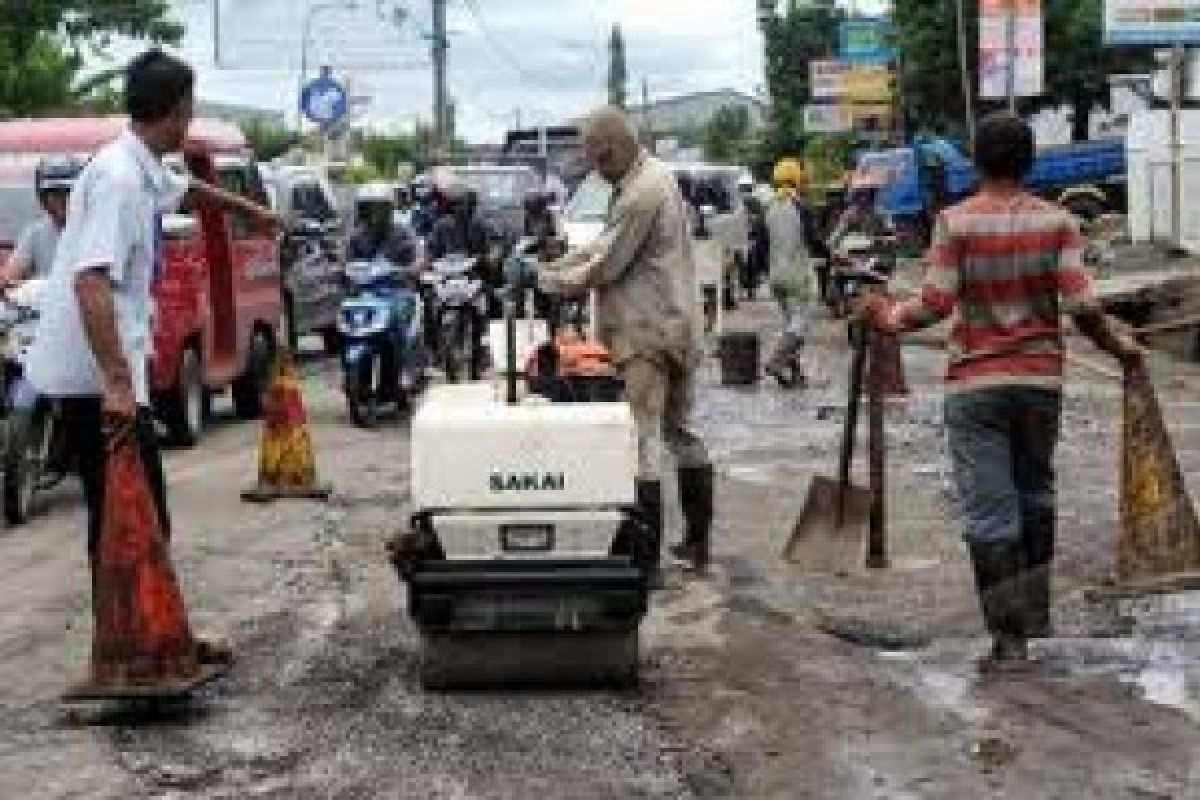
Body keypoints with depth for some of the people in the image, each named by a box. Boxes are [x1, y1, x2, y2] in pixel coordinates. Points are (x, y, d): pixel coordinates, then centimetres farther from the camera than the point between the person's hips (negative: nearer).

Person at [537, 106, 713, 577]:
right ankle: (697, 543, 24)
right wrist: (556, 265, 10)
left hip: (645, 334, -11)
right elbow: (606, 246, 17)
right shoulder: (657, 176, 14)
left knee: (642, 441, -7)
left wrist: (555, 281, -4)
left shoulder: (640, 193, -19)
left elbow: (606, 265, -17)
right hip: (680, 327, 11)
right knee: (680, 431, 16)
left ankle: (647, 559, -6)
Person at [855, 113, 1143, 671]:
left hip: (975, 384, -3)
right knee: (1035, 494, 21)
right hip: (1041, 379, 3)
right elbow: (1082, 306, -8)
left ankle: (1009, 638, -2)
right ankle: (1036, 617, 31)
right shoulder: (1056, 221, -2)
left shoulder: (956, 222, -8)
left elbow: (934, 306, -13)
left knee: (989, 513, -1)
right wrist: (1120, 347, 9)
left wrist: (888, 317, 6)